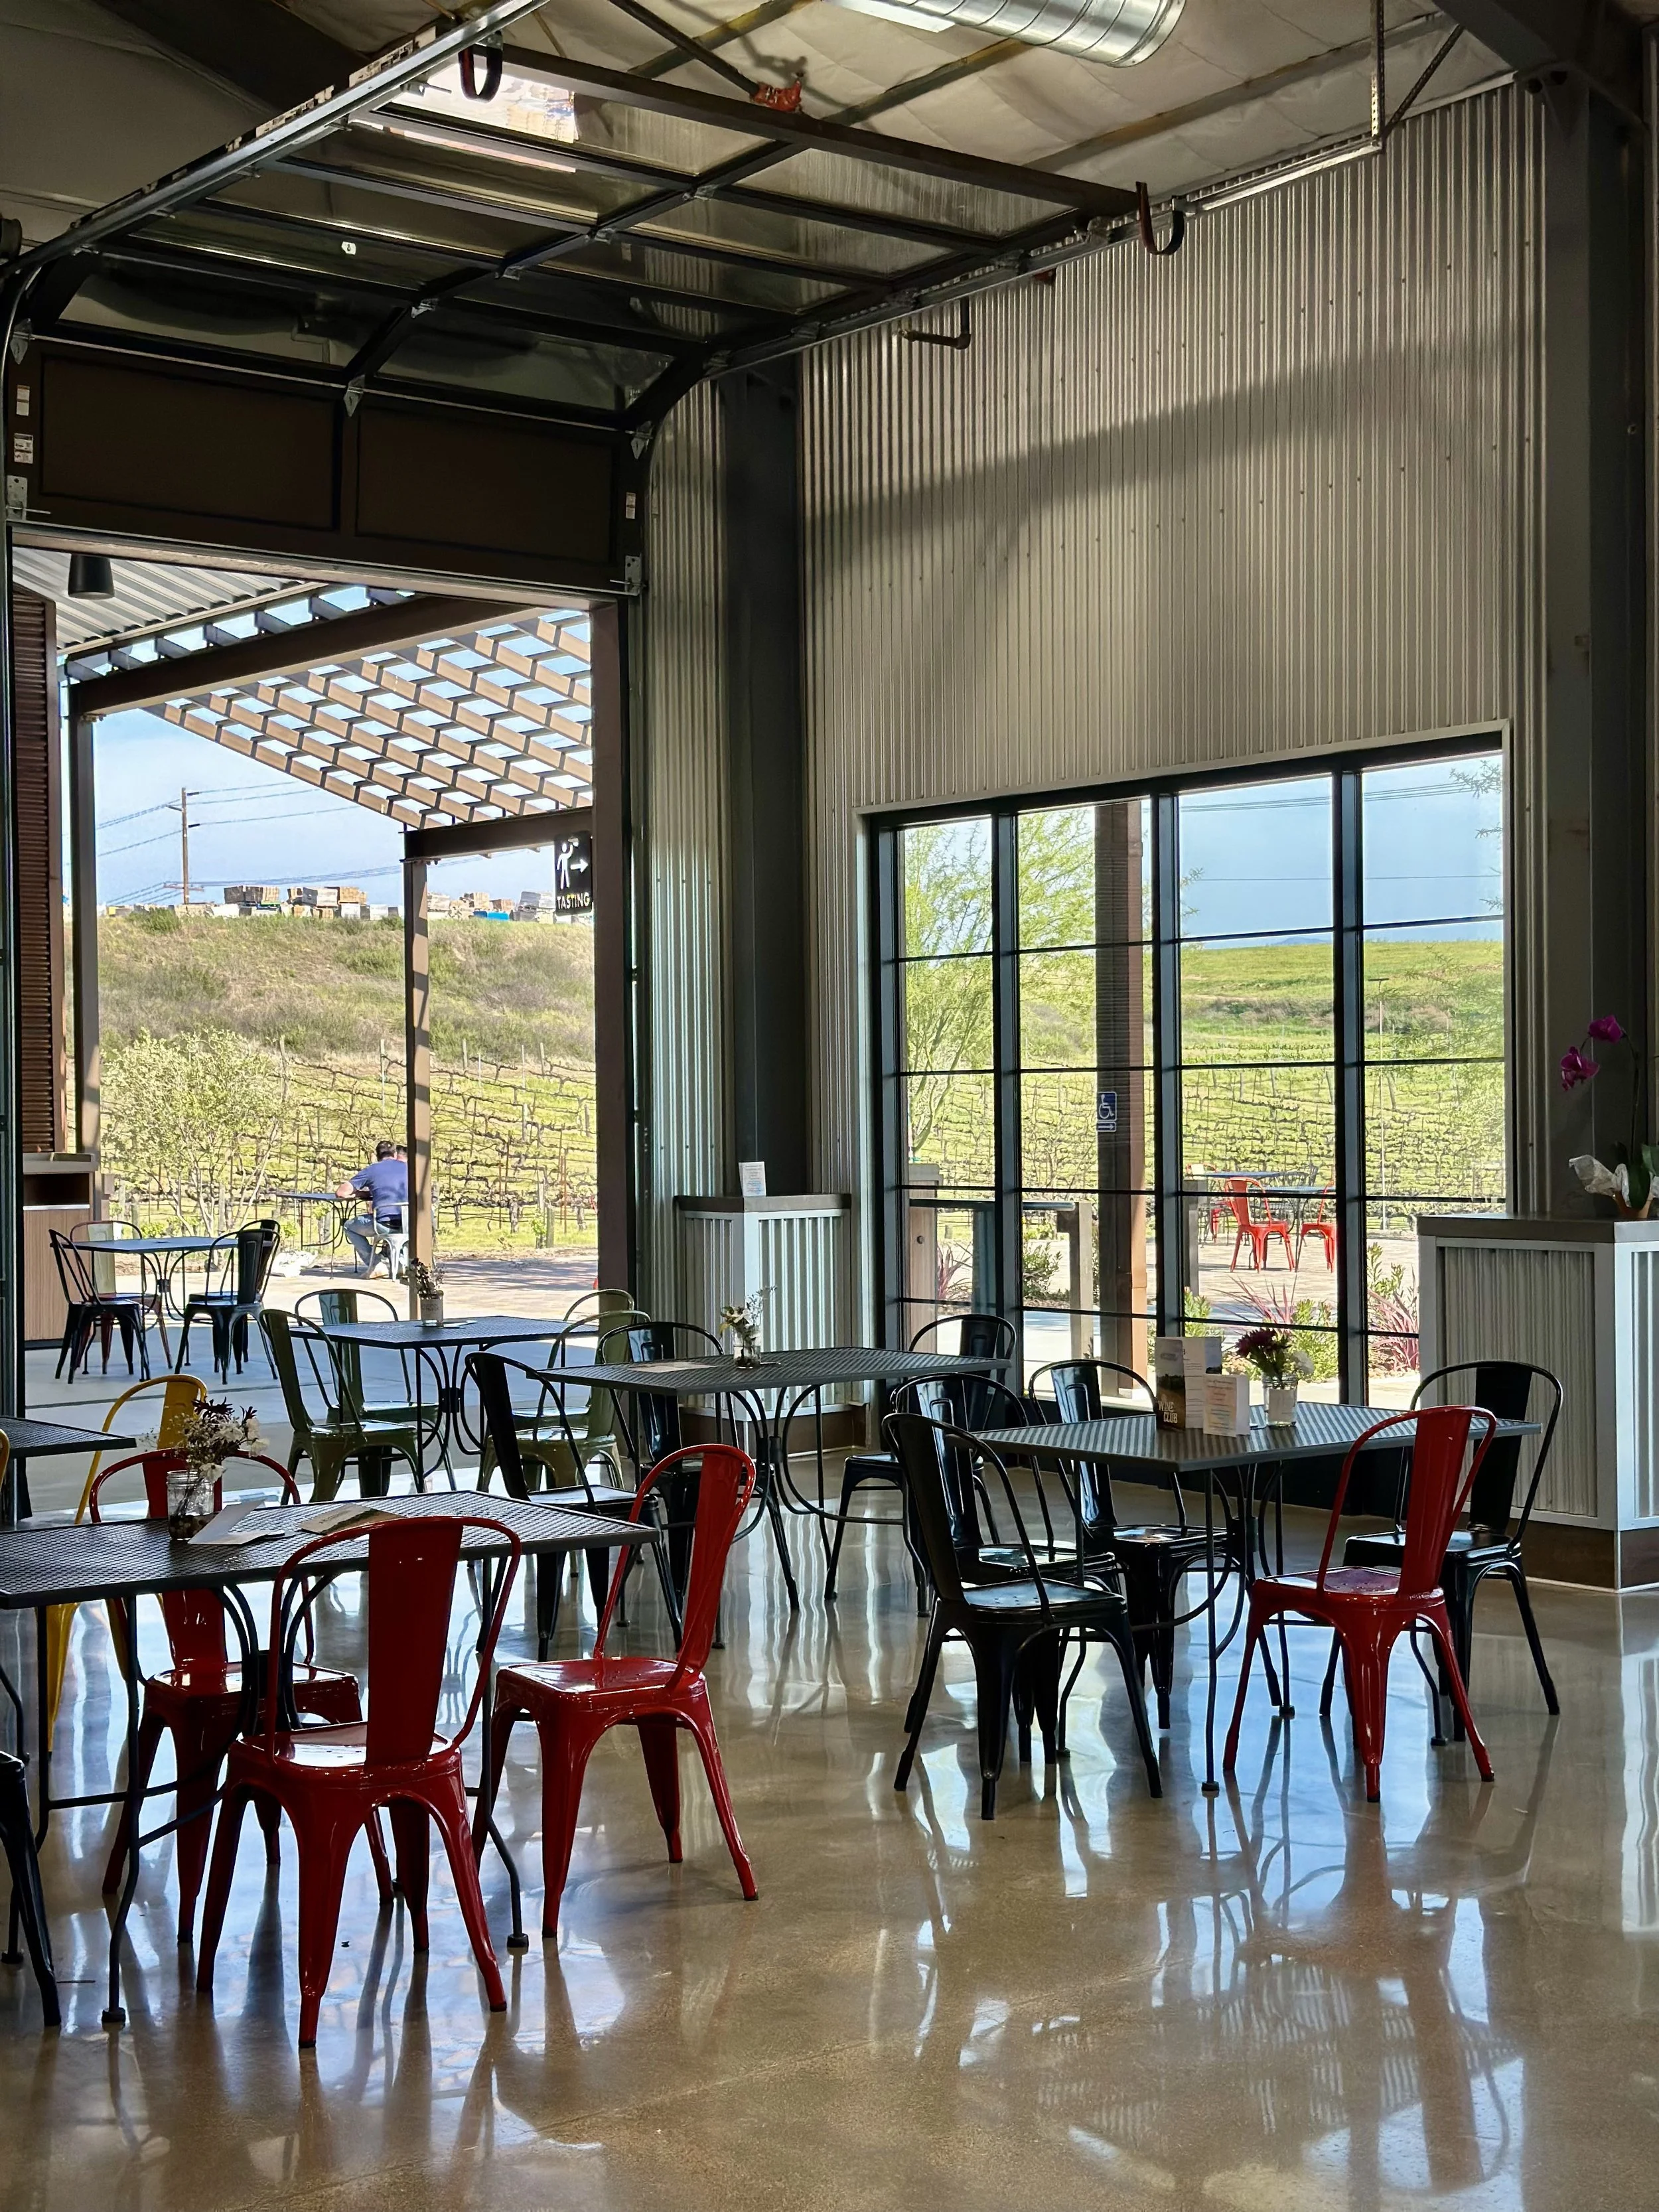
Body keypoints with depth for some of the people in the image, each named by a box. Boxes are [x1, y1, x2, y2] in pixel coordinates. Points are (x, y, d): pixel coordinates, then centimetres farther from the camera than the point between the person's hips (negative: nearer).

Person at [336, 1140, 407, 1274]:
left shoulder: (371, 1170, 5)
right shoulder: (406, 1167, 14)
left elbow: (340, 1193, 3)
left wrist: (361, 1194, 21)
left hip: (384, 1224, -4)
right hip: (408, 1225, 4)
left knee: (349, 1227, 24)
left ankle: (375, 1264, 10)